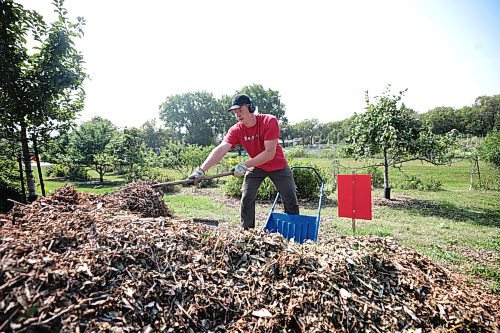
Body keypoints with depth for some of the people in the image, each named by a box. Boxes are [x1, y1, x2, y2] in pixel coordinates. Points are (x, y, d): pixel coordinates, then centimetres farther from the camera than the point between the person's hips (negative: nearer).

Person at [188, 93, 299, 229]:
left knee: (291, 202, 0)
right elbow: (220, 149, -31)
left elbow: (270, 153, -32)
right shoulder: (236, 130, -18)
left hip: (278, 166, -2)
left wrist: (245, 165, -38)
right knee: (246, 200, -5)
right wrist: (201, 170, -45)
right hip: (256, 166, 3)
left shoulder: (269, 121, -27)